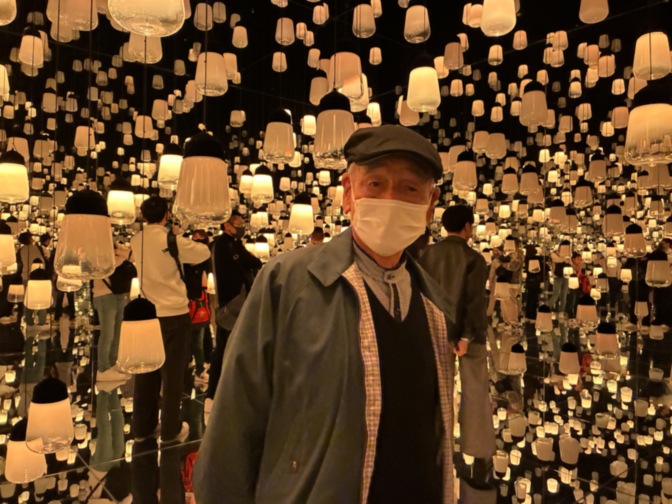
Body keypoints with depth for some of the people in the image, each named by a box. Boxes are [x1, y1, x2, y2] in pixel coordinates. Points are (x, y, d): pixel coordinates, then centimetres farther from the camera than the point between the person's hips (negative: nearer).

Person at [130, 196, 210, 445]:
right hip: (174, 313, -5)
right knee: (172, 373, 5)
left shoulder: (136, 240, 4)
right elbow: (204, 253, -5)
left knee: (146, 372, 14)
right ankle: (170, 430, 16)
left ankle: (142, 427, 26)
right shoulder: (171, 240, -14)